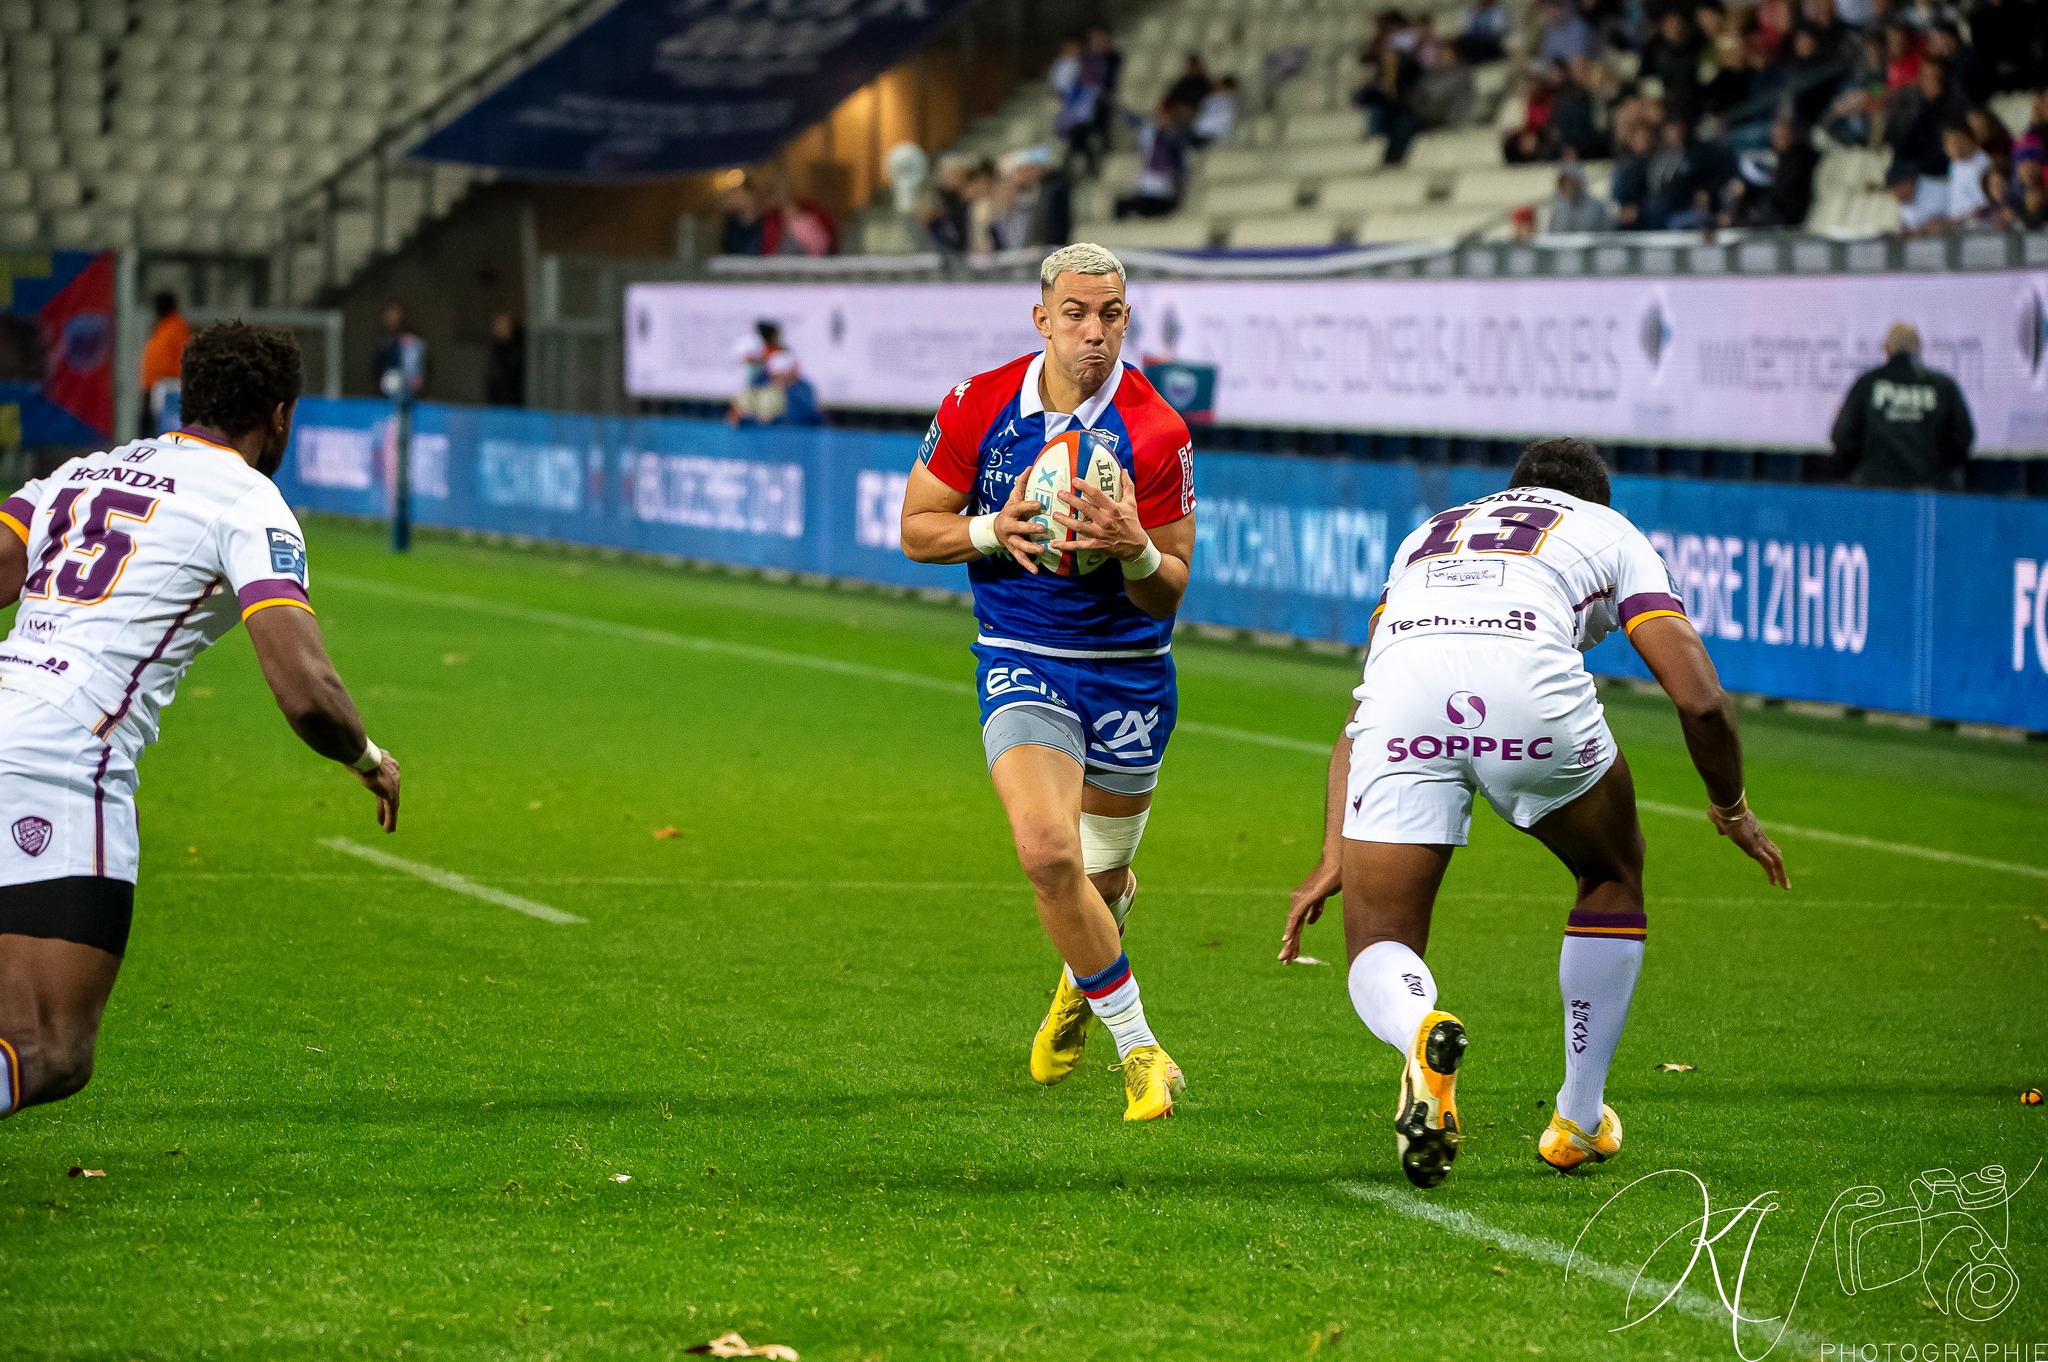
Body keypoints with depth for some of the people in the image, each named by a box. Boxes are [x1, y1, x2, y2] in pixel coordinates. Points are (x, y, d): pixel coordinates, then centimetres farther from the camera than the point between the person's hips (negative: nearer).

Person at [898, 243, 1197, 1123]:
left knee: (1102, 880, 12)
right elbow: (916, 529, 1)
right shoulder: (978, 407, -9)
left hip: (1129, 671, 1)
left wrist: (1134, 549, -31)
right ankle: (1137, 1050, -5)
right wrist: (995, 531, -18)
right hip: (1020, 663, 0)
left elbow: (1169, 592, -8)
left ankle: (1082, 983, 51)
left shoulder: (1157, 433, -13)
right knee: (1047, 852, -22)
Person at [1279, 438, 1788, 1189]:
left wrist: (1333, 857, 32)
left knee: (1379, 949, 11)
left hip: (1404, 676, 2)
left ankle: (1419, 1032, -26)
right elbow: (1699, 697, 19)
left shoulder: (1429, 534, 41)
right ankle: (1580, 1120, 31)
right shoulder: (1612, 533, 32)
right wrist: (1732, 808, 36)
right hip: (1531, 678, -2)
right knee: (1614, 876, 29)